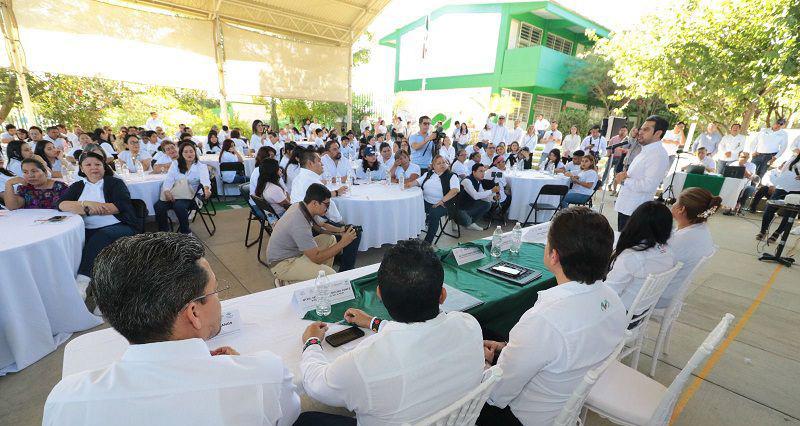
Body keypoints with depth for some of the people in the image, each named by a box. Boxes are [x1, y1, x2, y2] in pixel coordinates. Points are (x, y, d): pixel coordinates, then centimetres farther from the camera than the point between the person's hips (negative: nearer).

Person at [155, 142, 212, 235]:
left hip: (190, 196, -3)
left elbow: (205, 179, -17)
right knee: (158, 206, -25)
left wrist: (206, 188, -41)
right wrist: (166, 191, -21)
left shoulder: (201, 166, 4)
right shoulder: (175, 164, 13)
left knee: (179, 206, -34)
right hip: (173, 195, 3)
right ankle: (164, 231, -4)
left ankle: (185, 232, -11)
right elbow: (169, 180, 2)